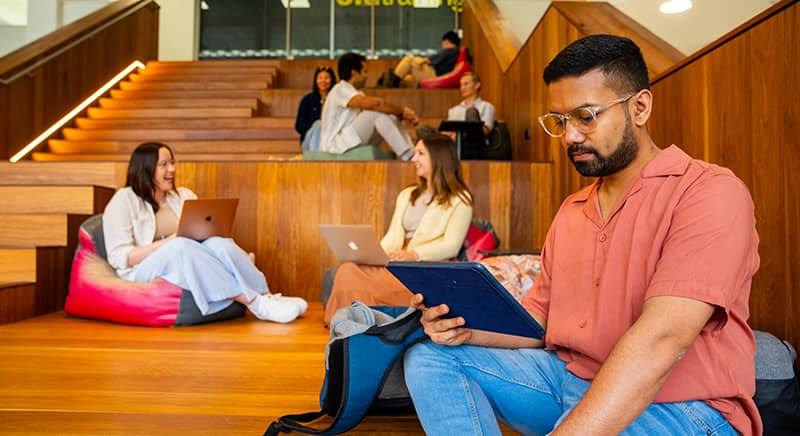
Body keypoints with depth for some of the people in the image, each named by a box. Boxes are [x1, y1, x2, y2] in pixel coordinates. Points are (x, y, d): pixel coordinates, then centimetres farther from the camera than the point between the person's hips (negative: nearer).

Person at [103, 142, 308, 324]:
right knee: (181, 247, -37)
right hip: (144, 274, -4)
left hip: (188, 264, 4)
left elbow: (207, 232, 13)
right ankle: (255, 303, -40)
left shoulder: (184, 195, 18)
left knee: (218, 244, -29)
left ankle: (266, 297, -37)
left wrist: (205, 233, -11)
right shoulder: (124, 200, 3)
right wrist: (166, 243, -17)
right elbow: (120, 257, -6)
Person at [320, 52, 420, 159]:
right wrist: (402, 111, -17)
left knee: (392, 117, -1)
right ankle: (409, 158, -29)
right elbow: (374, 103, -27)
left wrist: (401, 117, -10)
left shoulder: (357, 94, 18)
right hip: (336, 146, -9)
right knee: (377, 111, -24)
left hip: (354, 142, 9)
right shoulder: (340, 89, -13)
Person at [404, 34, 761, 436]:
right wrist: (470, 329, -8)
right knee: (429, 358, -5)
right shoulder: (571, 210, 14)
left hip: (673, 403, -8)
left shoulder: (712, 192, -12)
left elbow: (658, 343, -25)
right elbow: (536, 321, 13)